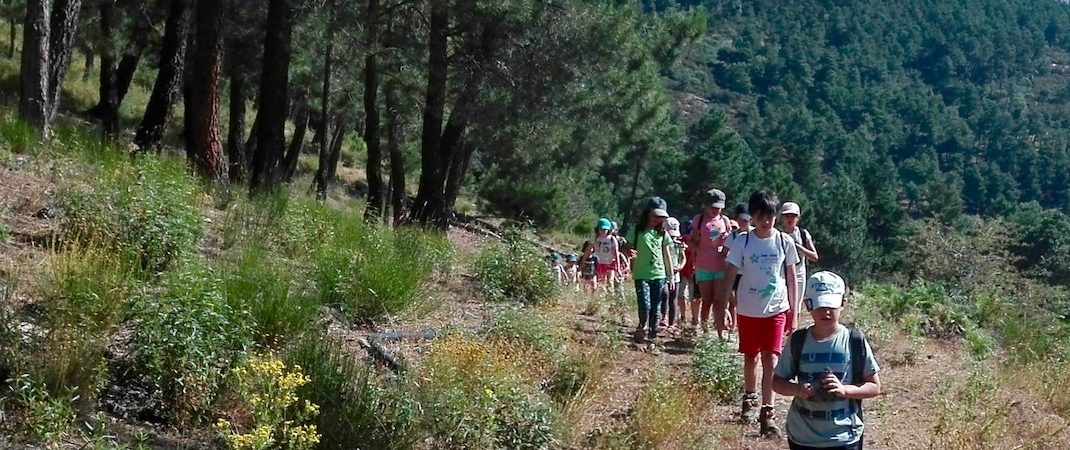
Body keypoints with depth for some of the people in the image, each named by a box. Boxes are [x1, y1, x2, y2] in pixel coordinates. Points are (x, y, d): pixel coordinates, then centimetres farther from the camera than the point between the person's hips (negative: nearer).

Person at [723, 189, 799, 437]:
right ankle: (750, 399, 37)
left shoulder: (785, 242, -3)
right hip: (748, 310, 1)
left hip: (777, 309, -1)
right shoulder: (742, 241, -6)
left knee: (770, 359, -9)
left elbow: (791, 279, 4)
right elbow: (731, 275, -4)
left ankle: (767, 413, -7)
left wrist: (794, 312, 3)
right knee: (750, 357, 15)